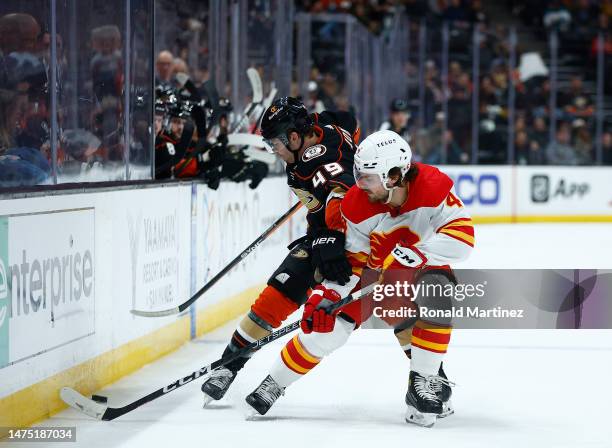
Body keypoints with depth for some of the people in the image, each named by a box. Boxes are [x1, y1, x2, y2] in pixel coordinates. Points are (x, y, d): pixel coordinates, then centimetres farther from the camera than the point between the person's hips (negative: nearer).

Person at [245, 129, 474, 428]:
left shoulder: (434, 187, -29)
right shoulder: (357, 204, -20)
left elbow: (462, 238, -37)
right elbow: (352, 260, -12)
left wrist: (413, 253, -44)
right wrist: (326, 295, -26)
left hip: (421, 268, -1)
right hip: (373, 269, 1)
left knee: (437, 292, -34)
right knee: (331, 322, -13)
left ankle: (425, 381, -21)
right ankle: (274, 384, 5)